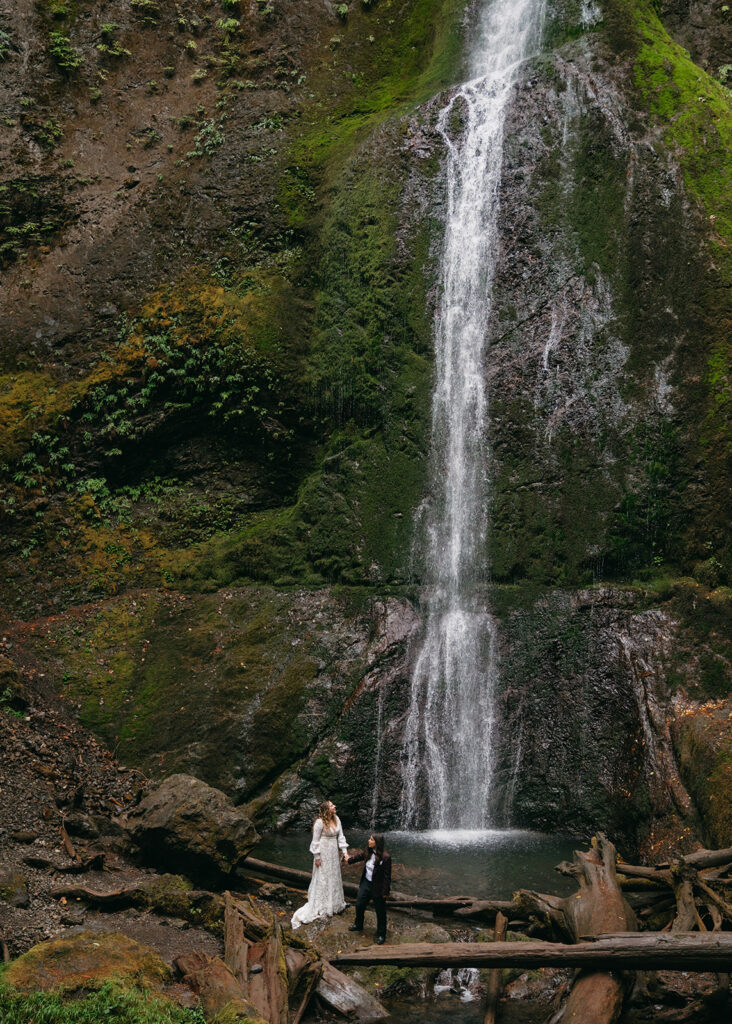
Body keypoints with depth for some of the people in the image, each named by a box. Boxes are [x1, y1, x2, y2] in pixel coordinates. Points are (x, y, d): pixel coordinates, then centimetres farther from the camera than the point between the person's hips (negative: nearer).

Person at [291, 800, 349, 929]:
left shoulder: (336, 819, 1)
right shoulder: (320, 822, -20)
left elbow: (340, 836, 8)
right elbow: (315, 841, -15)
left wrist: (344, 851, 2)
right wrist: (317, 857, -13)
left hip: (333, 853, 7)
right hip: (323, 853, -7)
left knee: (334, 878, 17)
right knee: (322, 879, 2)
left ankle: (334, 904, 31)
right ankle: (320, 908, 13)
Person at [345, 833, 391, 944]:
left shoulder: (385, 857, -27)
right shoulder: (368, 852, -7)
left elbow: (387, 876, -20)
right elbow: (359, 856, 18)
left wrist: (385, 892, -16)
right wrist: (349, 860, 37)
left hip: (378, 888, -7)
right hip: (366, 883, 7)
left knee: (380, 912, 8)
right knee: (359, 905, 20)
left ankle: (381, 935, 25)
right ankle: (358, 925, 46)